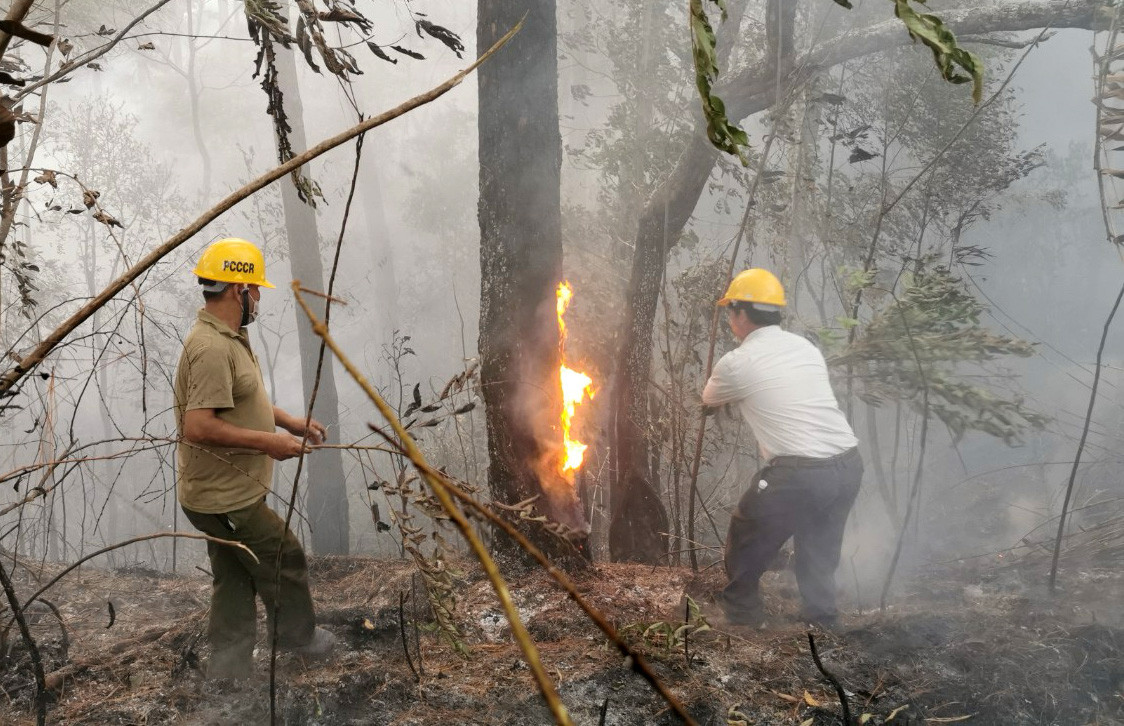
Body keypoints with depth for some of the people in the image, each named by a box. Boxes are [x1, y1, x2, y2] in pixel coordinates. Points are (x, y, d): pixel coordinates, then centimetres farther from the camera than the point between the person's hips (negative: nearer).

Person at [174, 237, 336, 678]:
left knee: (236, 583, 16)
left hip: (230, 491, 10)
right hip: (226, 498, -10)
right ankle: (299, 636, 31)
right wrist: (267, 441, -24)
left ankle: (229, 665, 25)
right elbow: (198, 427, -31)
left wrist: (289, 421, 16)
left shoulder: (228, 338, 10)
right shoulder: (212, 347, -25)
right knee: (285, 560, 8)